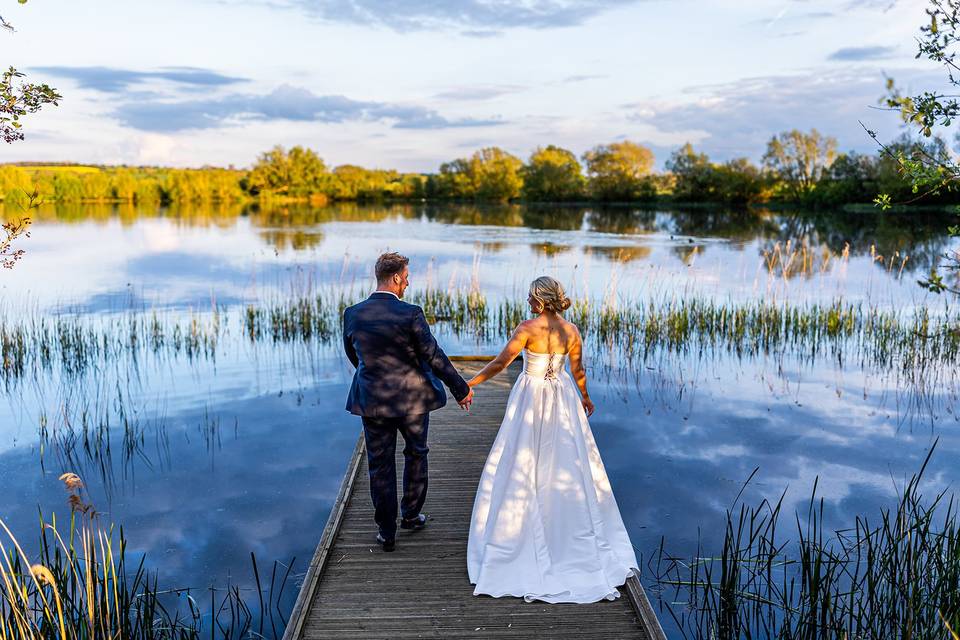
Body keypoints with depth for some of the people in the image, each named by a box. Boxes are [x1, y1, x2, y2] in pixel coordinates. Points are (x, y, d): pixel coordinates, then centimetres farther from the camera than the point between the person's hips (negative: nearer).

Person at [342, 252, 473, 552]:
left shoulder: (352, 314, -5)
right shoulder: (410, 314, -17)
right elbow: (434, 356, -12)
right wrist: (461, 389, -1)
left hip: (372, 401, 2)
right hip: (412, 398, -2)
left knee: (380, 465, 12)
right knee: (416, 454, 22)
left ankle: (386, 532, 19)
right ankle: (411, 515, 35)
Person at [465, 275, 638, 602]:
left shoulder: (528, 328, -18)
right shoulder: (571, 330, -4)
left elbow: (500, 362, -18)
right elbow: (578, 371, 6)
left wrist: (469, 383, -9)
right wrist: (585, 397, 23)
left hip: (530, 397, -4)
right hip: (562, 398, 4)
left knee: (522, 463, 10)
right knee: (568, 461, 16)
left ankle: (519, 524, 20)